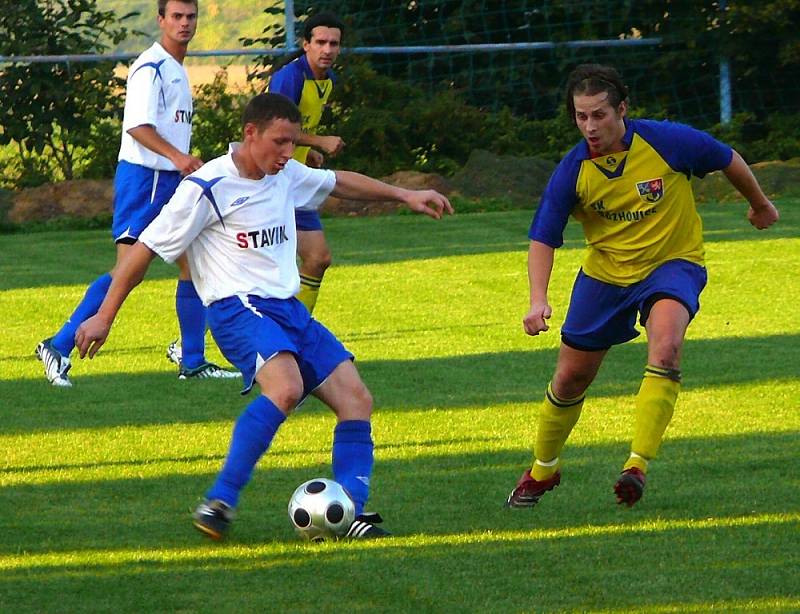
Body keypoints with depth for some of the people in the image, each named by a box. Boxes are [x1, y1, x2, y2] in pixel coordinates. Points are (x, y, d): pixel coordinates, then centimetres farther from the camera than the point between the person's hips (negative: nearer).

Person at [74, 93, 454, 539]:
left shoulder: (286, 175, 12)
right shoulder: (207, 188, -10)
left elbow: (339, 182, 34)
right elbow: (146, 250, -6)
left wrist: (404, 195, 32)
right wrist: (104, 317, -5)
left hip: (290, 310, 8)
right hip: (239, 309, -8)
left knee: (357, 400, -3)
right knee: (286, 389, -34)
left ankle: (350, 515, -4)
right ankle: (219, 502, -33)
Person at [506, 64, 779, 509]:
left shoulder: (667, 141, -20)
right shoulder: (573, 171, -15)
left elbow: (728, 160, -1)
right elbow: (543, 239, -9)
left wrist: (760, 205, 16)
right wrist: (539, 299, -25)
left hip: (672, 263, -3)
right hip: (605, 273, 3)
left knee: (666, 345, -33)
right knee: (570, 378, 9)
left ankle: (638, 466, -35)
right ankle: (543, 470, 36)